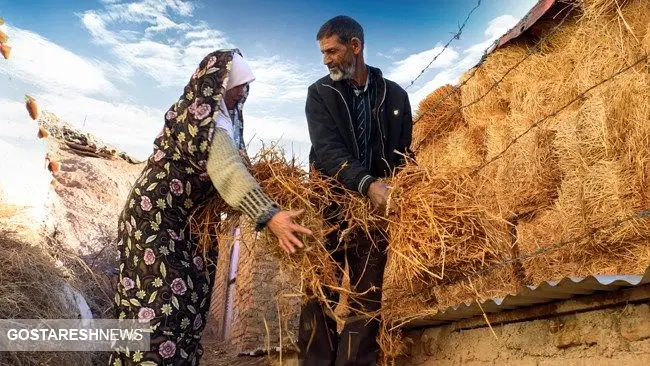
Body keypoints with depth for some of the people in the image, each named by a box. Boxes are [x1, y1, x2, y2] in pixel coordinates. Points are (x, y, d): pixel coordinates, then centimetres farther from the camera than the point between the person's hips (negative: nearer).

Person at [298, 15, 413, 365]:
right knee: (319, 294, 1)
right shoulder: (320, 93, 1)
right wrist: (367, 184, -30)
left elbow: (403, 154, 12)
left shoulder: (394, 96, 7)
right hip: (330, 205, -1)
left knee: (367, 301, 2)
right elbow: (326, 150, -14)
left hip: (376, 210, 1)